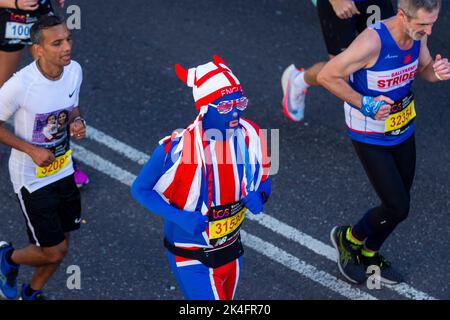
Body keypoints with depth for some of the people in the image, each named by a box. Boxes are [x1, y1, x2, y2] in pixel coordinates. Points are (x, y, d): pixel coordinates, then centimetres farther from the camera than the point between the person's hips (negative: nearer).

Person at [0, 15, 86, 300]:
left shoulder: (74, 70, -9)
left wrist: (78, 123, -12)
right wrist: (32, 149, -23)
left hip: (63, 170, 6)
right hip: (32, 178, -6)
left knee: (60, 245, 17)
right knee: (55, 252, 1)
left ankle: (33, 293, 44)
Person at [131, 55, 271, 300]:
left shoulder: (250, 137, -12)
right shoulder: (175, 149, -27)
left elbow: (263, 181, 6)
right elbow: (140, 189, -12)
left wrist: (258, 197, -18)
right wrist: (180, 218, -26)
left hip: (231, 252, 6)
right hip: (192, 260, -6)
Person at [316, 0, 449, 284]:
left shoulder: (418, 34, -11)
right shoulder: (373, 42, -33)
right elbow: (327, 76, -24)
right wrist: (365, 104, -28)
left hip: (403, 131, 7)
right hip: (371, 139, -7)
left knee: (398, 205, 16)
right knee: (397, 208, -6)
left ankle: (369, 254, 42)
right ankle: (348, 239, 22)